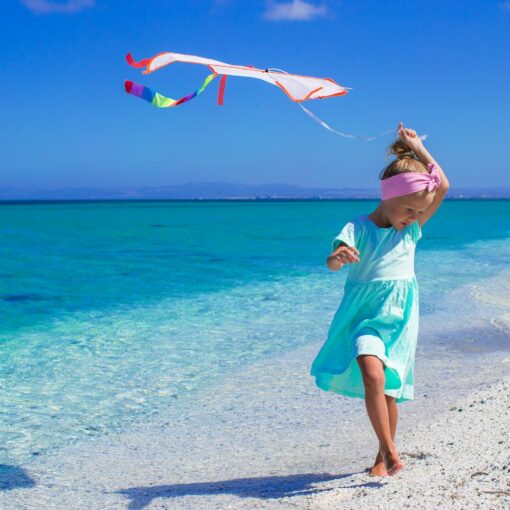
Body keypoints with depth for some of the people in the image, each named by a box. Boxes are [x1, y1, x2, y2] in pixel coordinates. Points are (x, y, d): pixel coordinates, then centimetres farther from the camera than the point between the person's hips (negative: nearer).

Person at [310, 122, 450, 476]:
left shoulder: (411, 229, 4)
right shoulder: (359, 228, -9)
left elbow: (442, 186, 0)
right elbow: (333, 262, -25)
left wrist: (419, 149, 2)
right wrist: (338, 257, -49)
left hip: (399, 318, 4)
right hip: (365, 316, -3)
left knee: (388, 391, 6)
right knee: (372, 374, -25)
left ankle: (383, 455, 25)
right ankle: (391, 452, -19)